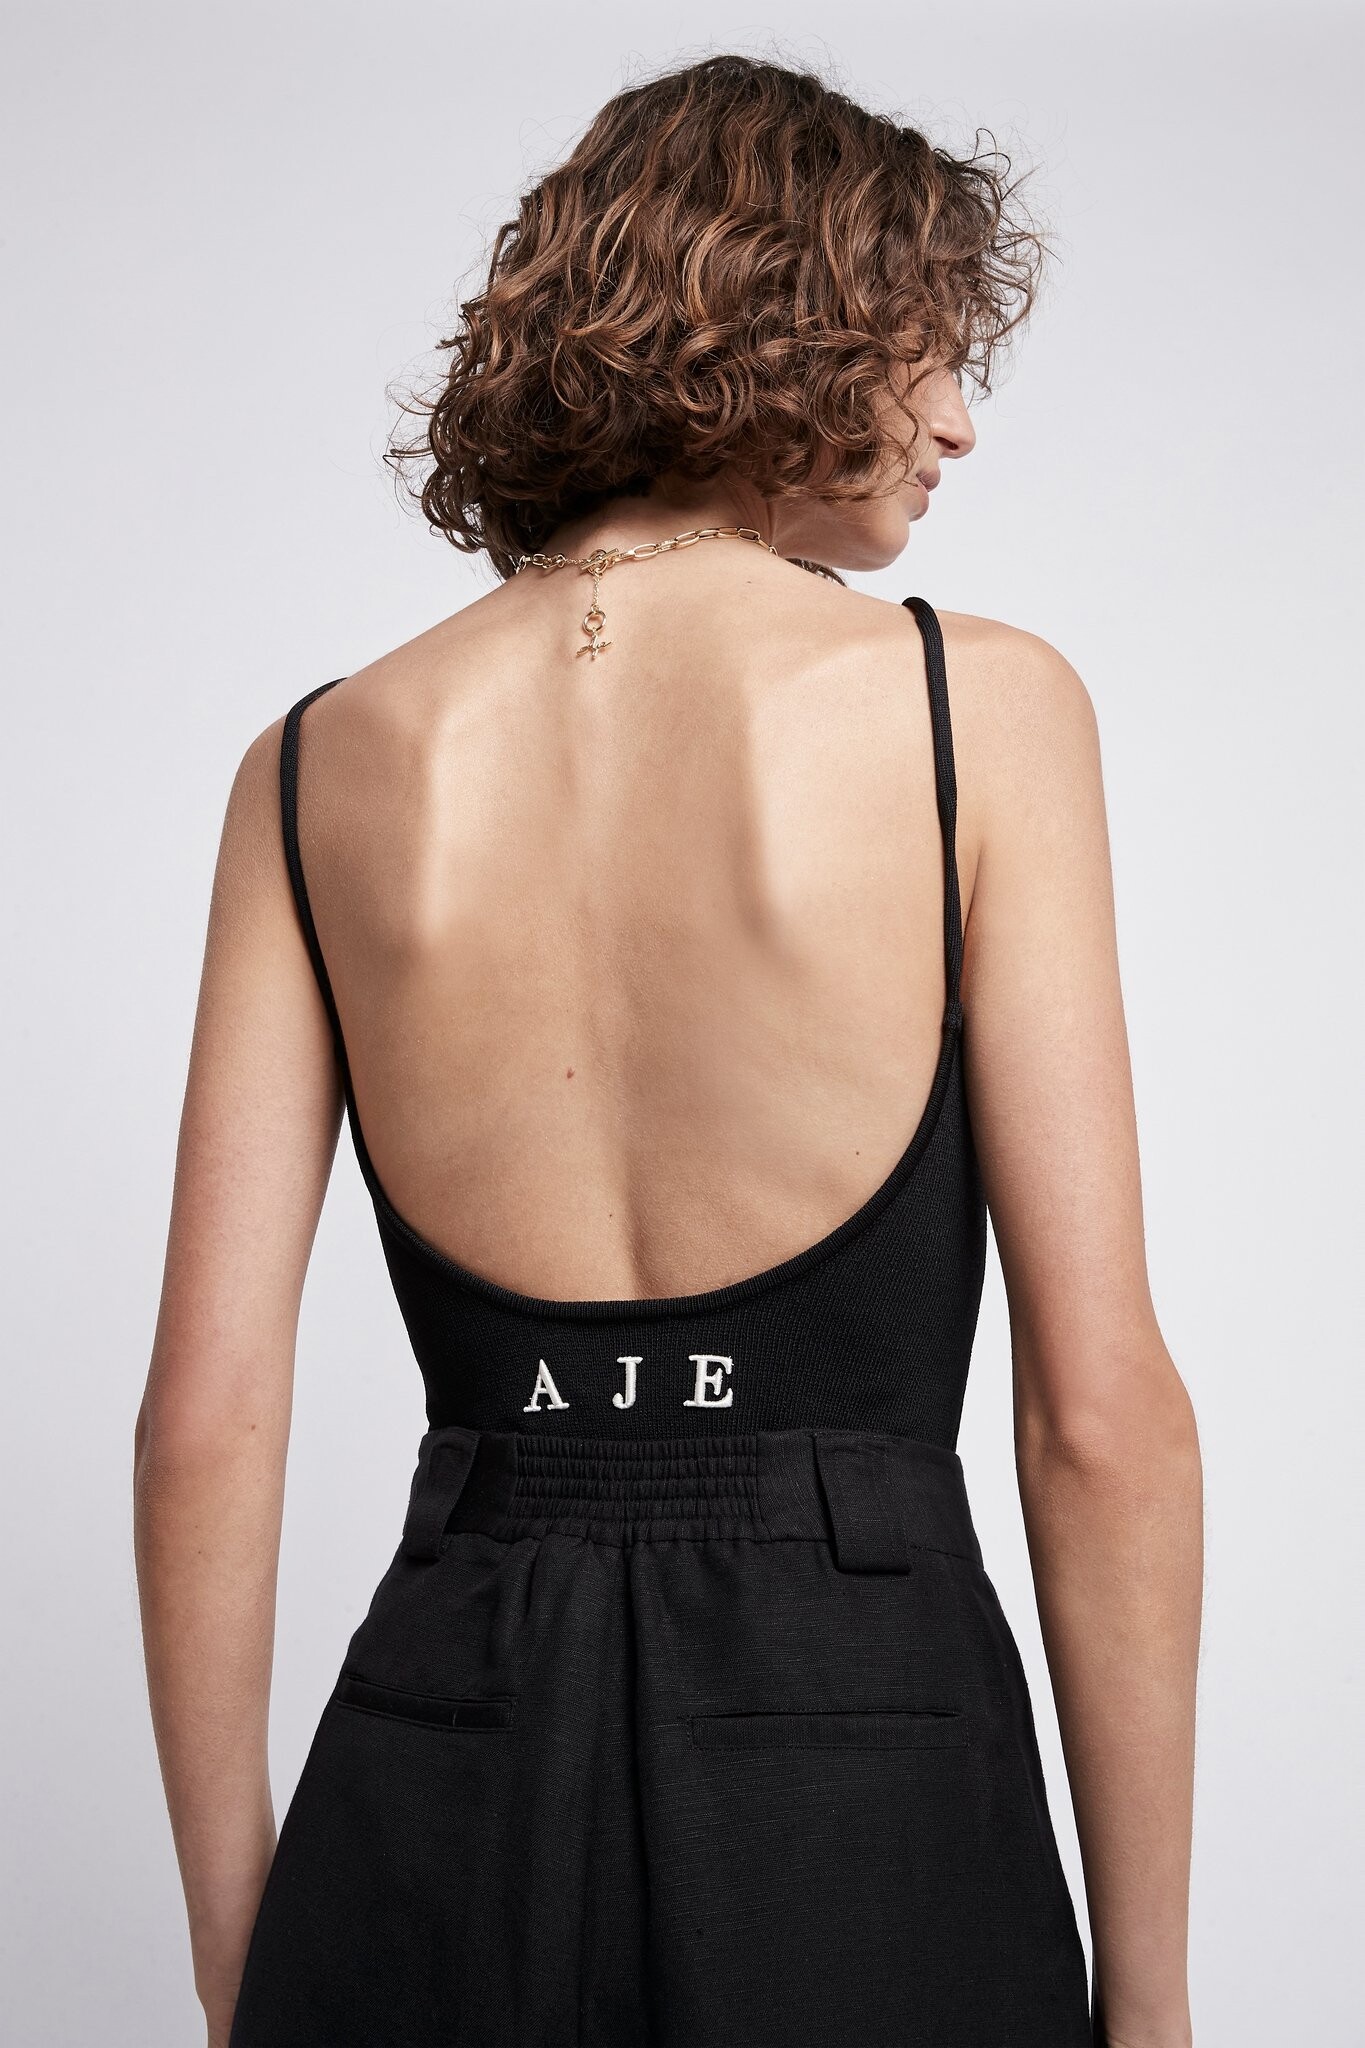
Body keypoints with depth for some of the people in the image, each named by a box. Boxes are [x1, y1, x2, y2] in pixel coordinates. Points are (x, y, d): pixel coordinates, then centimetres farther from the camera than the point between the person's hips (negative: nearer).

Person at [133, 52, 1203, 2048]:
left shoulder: (319, 767, 1)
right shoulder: (979, 705, -7)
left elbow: (203, 1423, -1)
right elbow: (1104, 1411, -9)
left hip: (440, 1756, 3)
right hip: (863, 1786, -2)